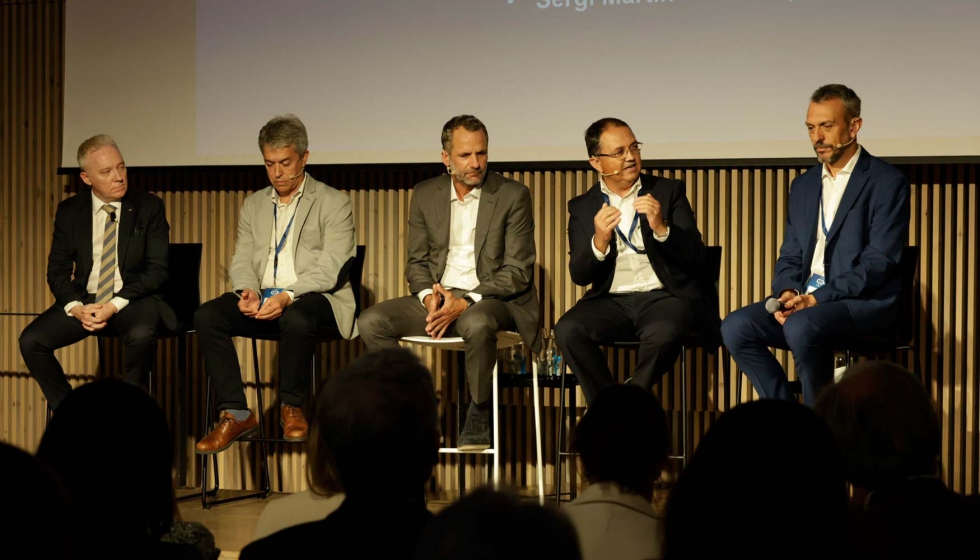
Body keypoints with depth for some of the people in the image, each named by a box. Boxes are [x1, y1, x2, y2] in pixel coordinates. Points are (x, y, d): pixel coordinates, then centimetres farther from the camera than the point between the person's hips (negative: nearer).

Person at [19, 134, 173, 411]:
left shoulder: (149, 206, -3)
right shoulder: (69, 211, 4)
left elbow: (157, 270, -6)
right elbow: (57, 270, 6)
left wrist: (115, 305, -18)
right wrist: (76, 308, -14)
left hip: (133, 299, -3)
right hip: (84, 299, 3)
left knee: (141, 335, -37)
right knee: (31, 341, -19)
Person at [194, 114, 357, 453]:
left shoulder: (334, 203, 2)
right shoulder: (254, 205, 19)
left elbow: (329, 269, -9)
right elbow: (242, 260, 12)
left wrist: (287, 296, -26)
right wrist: (248, 291, -13)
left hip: (313, 300, -5)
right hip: (262, 299, 5)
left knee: (296, 319, -39)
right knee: (206, 316, -22)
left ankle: (292, 408, -14)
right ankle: (235, 415, -18)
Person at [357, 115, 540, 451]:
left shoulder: (513, 195, -3)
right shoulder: (425, 195, 9)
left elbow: (518, 270, -8)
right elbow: (416, 262, 13)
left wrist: (466, 301, -20)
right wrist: (428, 294, -11)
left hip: (490, 298, -4)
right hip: (438, 296, 5)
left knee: (476, 324, -40)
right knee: (371, 322, -18)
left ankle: (478, 419, -18)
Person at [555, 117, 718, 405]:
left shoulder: (668, 191, 8)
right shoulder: (582, 207, 11)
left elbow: (696, 257, 0)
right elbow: (579, 275, 2)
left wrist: (661, 228, -18)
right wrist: (599, 241, -19)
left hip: (665, 296, -2)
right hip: (611, 301, 2)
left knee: (662, 332, -36)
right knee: (567, 330, -28)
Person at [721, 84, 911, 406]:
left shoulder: (887, 183, -3)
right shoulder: (803, 186, 18)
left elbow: (880, 261, -12)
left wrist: (817, 298, -19)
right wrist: (788, 293, -7)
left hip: (865, 304, -6)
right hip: (806, 300, 6)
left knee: (801, 327, -35)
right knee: (736, 327, -18)